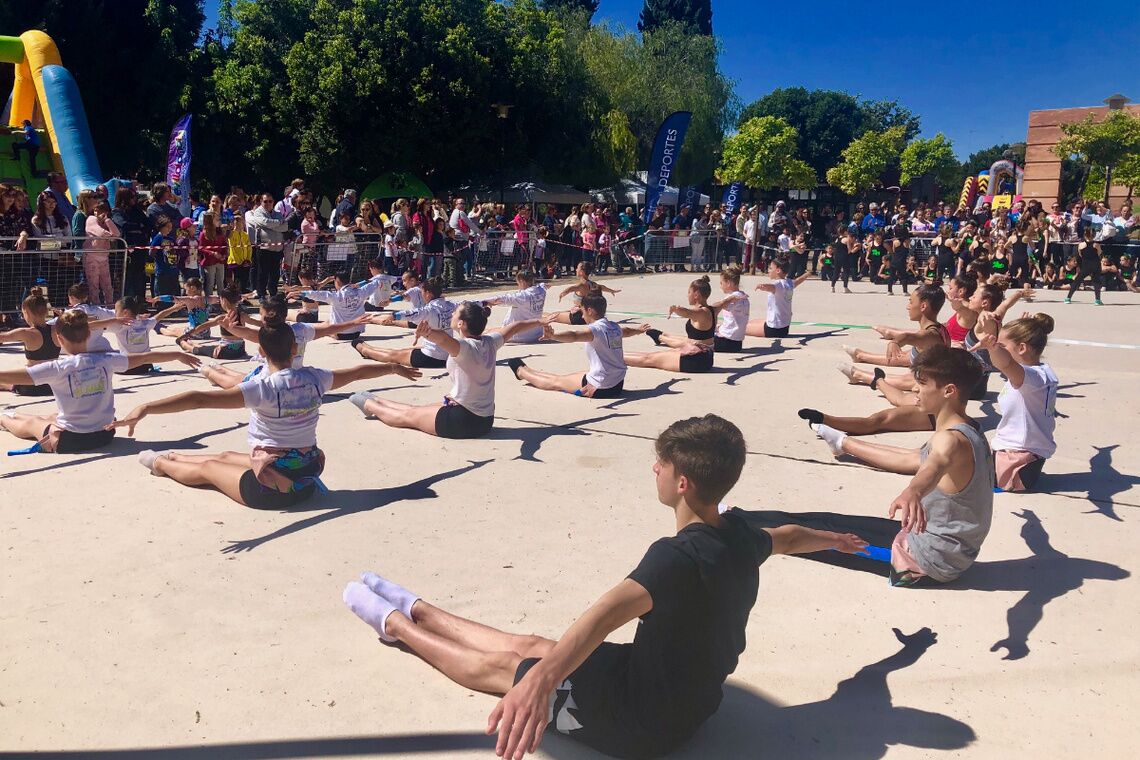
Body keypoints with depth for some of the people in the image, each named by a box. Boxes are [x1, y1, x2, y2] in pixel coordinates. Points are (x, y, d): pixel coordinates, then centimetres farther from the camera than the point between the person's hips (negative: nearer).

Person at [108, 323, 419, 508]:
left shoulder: (263, 388, -24)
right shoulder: (314, 379, -6)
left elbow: (201, 399, -34)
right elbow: (358, 372, 10)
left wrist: (146, 408, -39)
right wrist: (394, 368, 26)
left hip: (271, 489, -6)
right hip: (307, 478, 6)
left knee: (207, 468, 22)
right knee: (226, 456, 29)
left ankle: (160, 464, 50)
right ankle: (172, 456, 53)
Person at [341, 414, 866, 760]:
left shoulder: (677, 556, -33)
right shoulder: (740, 537, -6)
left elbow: (612, 611, -52)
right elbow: (786, 537, 18)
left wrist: (541, 678, -67)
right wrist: (833, 539, 40)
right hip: (692, 701, 8)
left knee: (501, 665, 9)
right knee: (527, 646, 17)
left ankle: (396, 625, 31)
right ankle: (416, 609, 35)